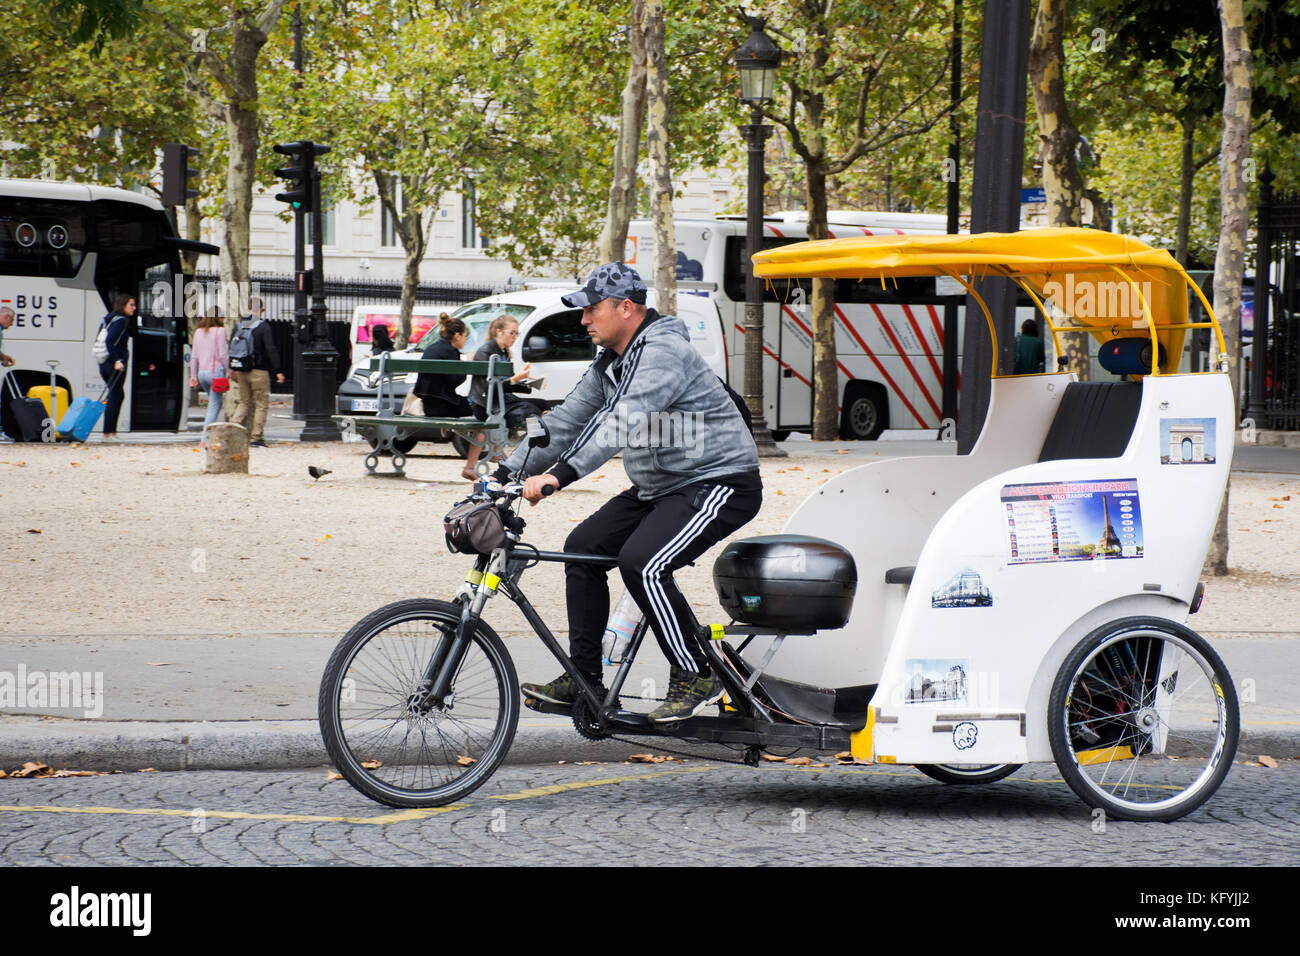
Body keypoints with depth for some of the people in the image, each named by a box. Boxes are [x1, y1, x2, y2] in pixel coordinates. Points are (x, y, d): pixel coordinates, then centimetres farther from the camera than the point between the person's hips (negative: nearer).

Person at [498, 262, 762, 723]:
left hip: (718, 484, -10)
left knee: (640, 563, -27)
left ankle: (696, 677, -12)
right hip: (659, 487, 10)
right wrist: (507, 472, 3)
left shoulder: (663, 353, -22)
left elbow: (621, 421, -34)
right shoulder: (609, 363, 9)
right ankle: (583, 678, 11)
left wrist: (561, 474, -42)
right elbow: (566, 421, 11)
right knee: (583, 546, 5)